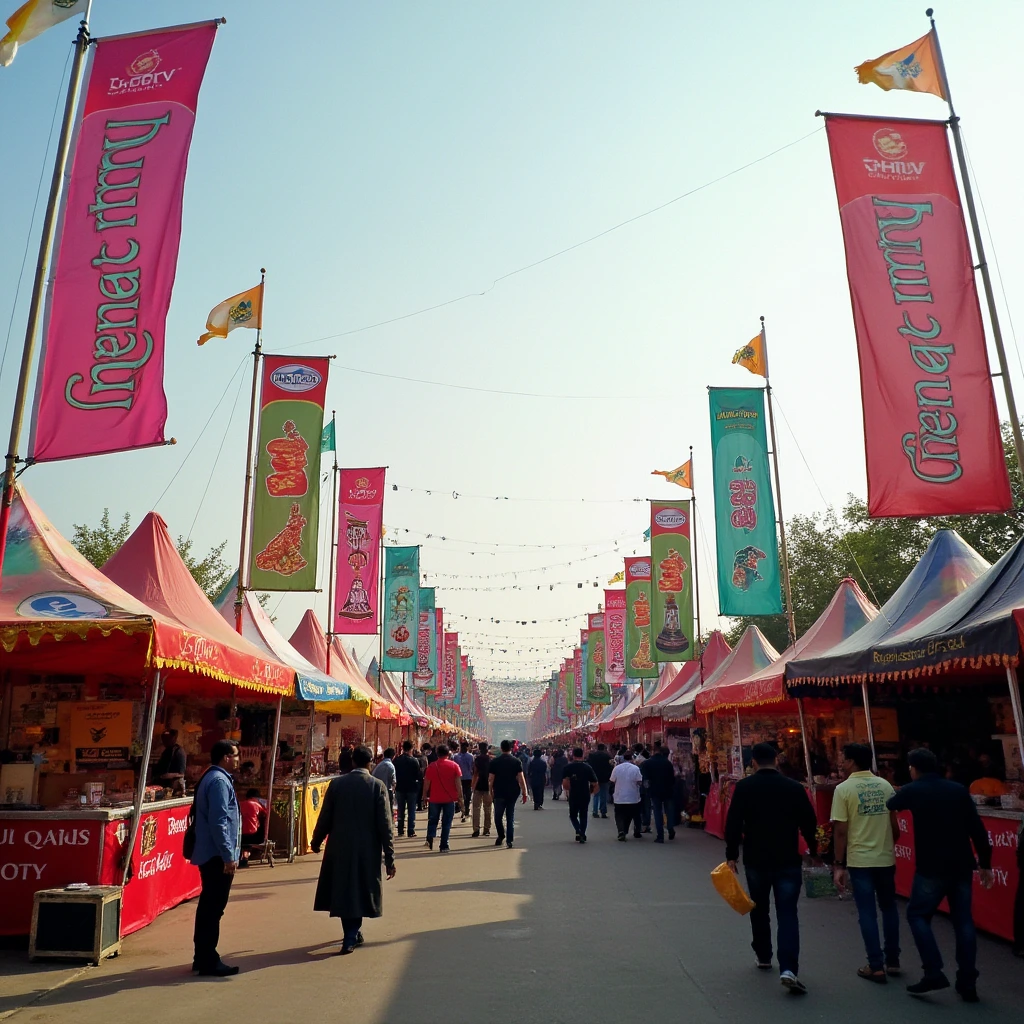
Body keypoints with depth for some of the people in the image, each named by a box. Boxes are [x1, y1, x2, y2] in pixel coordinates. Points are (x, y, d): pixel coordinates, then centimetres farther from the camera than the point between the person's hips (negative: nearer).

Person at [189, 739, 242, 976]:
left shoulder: (212, 777, 14)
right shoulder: (219, 781, -18)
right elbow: (219, 822, -23)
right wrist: (228, 855, -21)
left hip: (210, 854, 11)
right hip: (218, 856, -11)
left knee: (208, 906, 17)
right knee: (214, 908, -3)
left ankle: (202, 957, 26)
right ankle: (209, 962, 3)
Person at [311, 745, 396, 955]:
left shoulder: (337, 784, -4)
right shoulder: (377, 786, -9)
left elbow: (325, 818, 1)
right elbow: (385, 825, -10)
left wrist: (316, 842, 19)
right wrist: (390, 858, -6)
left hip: (339, 848, 2)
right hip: (367, 850, -1)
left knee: (343, 891, 17)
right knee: (359, 892, 14)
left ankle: (353, 933, 28)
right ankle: (350, 938, 13)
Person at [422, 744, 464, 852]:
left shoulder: (431, 766, -3)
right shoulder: (454, 766, -4)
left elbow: (426, 783, 0)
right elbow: (458, 784, -6)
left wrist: (424, 796, 12)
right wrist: (460, 798, 0)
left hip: (434, 798, 1)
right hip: (450, 798, -1)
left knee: (432, 821, 16)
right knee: (446, 823, 7)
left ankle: (429, 840, 0)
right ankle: (444, 846, 6)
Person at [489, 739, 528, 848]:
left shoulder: (494, 762, -3)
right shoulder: (517, 761, -2)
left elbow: (490, 780, -2)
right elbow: (521, 779, -5)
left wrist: (491, 793, 6)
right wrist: (524, 793, 0)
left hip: (499, 793, -1)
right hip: (513, 793, 1)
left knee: (498, 816, 16)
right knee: (510, 817, 8)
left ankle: (501, 836, 20)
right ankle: (509, 840, 5)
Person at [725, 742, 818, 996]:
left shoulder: (744, 787, -6)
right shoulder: (795, 788, -3)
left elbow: (733, 823, -9)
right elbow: (809, 823, 3)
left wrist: (732, 855, 0)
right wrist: (813, 851, 19)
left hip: (755, 860, 0)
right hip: (788, 861, 0)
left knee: (759, 909, 19)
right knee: (787, 914, 1)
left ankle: (763, 956, 32)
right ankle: (788, 968, -12)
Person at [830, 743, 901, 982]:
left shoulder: (844, 789, -10)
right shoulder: (885, 786, 1)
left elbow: (840, 831, -12)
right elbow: (895, 825, 6)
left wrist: (839, 865, -5)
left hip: (859, 860, -4)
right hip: (885, 858, 4)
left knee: (867, 913, 6)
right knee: (889, 908, 18)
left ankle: (876, 966, 10)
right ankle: (892, 961, 26)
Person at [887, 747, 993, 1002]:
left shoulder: (912, 790, -3)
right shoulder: (958, 789, 5)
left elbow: (886, 809, 13)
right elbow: (978, 829, 2)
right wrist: (985, 863, 9)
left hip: (932, 867, -4)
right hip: (962, 866, 4)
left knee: (917, 915, 8)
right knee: (963, 920, 12)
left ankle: (934, 974, -1)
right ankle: (968, 984, 13)